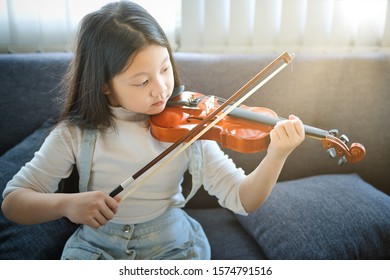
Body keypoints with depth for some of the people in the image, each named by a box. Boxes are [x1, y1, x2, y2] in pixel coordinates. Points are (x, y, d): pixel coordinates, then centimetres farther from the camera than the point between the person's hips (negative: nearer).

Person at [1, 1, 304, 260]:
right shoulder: (76, 132, -11)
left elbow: (241, 199, -13)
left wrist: (276, 157, -31)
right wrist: (66, 203, -28)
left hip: (173, 244, 0)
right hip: (96, 247, 1)